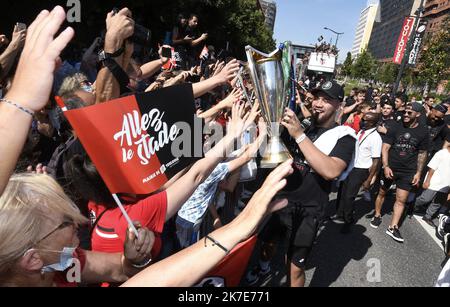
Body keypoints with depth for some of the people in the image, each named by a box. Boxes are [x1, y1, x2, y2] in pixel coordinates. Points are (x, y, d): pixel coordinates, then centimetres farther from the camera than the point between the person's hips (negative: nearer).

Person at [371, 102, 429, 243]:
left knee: (401, 200, 0)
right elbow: (385, 148, -6)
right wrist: (386, 166, -15)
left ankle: (393, 227, 9)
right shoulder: (396, 127, -4)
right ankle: (377, 216, 31)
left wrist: (418, 172, 2)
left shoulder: (423, 132, 0)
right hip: (389, 168, 0)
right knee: (382, 192, 11)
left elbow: (422, 153, 7)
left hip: (408, 172, 1)